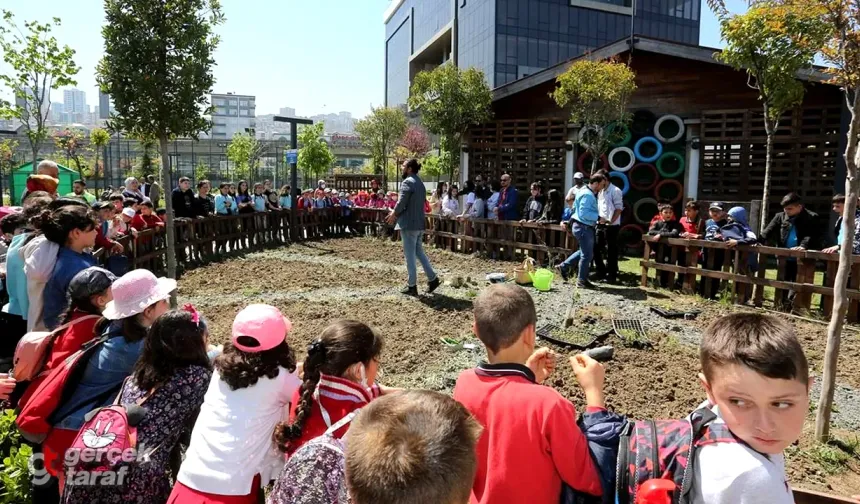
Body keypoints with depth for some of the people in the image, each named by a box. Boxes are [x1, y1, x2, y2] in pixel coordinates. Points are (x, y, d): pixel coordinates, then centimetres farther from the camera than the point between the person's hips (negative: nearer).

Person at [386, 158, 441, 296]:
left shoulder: (407, 182, -13)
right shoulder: (420, 183, 15)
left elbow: (401, 203, -17)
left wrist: (393, 215, 1)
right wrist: (396, 213, 11)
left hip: (409, 224, -9)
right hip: (419, 223, 9)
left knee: (410, 255, -2)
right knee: (419, 252, 17)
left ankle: (412, 286, 4)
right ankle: (433, 279, 14)